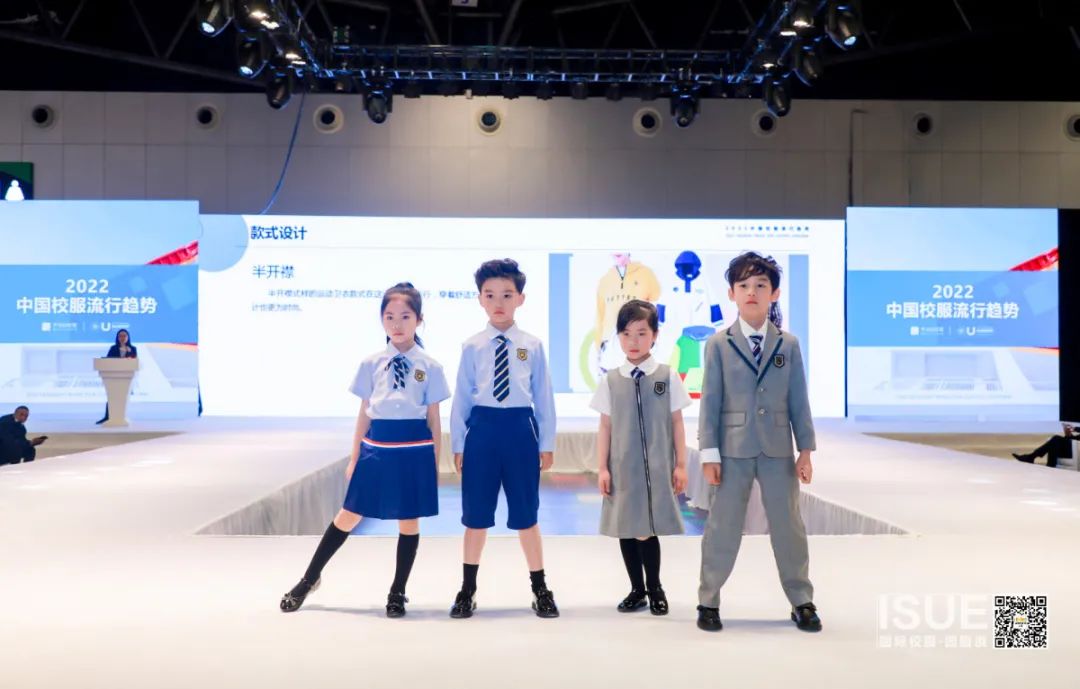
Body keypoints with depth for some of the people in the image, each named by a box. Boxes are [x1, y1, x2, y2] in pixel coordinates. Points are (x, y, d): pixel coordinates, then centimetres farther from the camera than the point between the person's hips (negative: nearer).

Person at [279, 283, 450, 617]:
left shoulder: (429, 366, 0)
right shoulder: (372, 363, 3)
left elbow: (434, 418, 3)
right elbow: (364, 413, 7)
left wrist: (435, 463, 3)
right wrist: (354, 459, 7)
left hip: (414, 450, -1)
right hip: (377, 447, 1)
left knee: (409, 522, 7)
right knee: (348, 516, 9)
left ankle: (398, 592, 24)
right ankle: (309, 579, 26)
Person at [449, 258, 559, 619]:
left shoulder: (532, 346, 1)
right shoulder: (472, 347, 2)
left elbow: (543, 397, 3)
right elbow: (461, 398, 3)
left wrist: (547, 444, 1)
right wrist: (458, 445, 2)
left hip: (521, 430, 0)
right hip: (482, 430, 1)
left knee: (526, 515, 8)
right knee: (476, 515, 9)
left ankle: (540, 589, 22)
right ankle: (468, 589, 24)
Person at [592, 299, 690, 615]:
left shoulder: (668, 376, 0)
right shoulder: (610, 381, 3)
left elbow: (677, 423, 2)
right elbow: (605, 427, 5)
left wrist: (680, 465, 1)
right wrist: (602, 468, 2)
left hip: (657, 468, -2)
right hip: (622, 468, 2)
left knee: (647, 529, -2)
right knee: (626, 529, 7)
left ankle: (655, 588, 19)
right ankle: (637, 589, 22)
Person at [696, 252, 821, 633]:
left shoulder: (788, 344, 5)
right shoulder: (718, 344, -1)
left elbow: (799, 400, 5)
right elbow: (710, 400, -3)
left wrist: (806, 449, 2)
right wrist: (709, 452, -8)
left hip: (777, 449, 2)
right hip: (733, 448, -2)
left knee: (788, 525, 8)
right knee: (722, 526, 4)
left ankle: (802, 602, 19)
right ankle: (708, 602, 15)